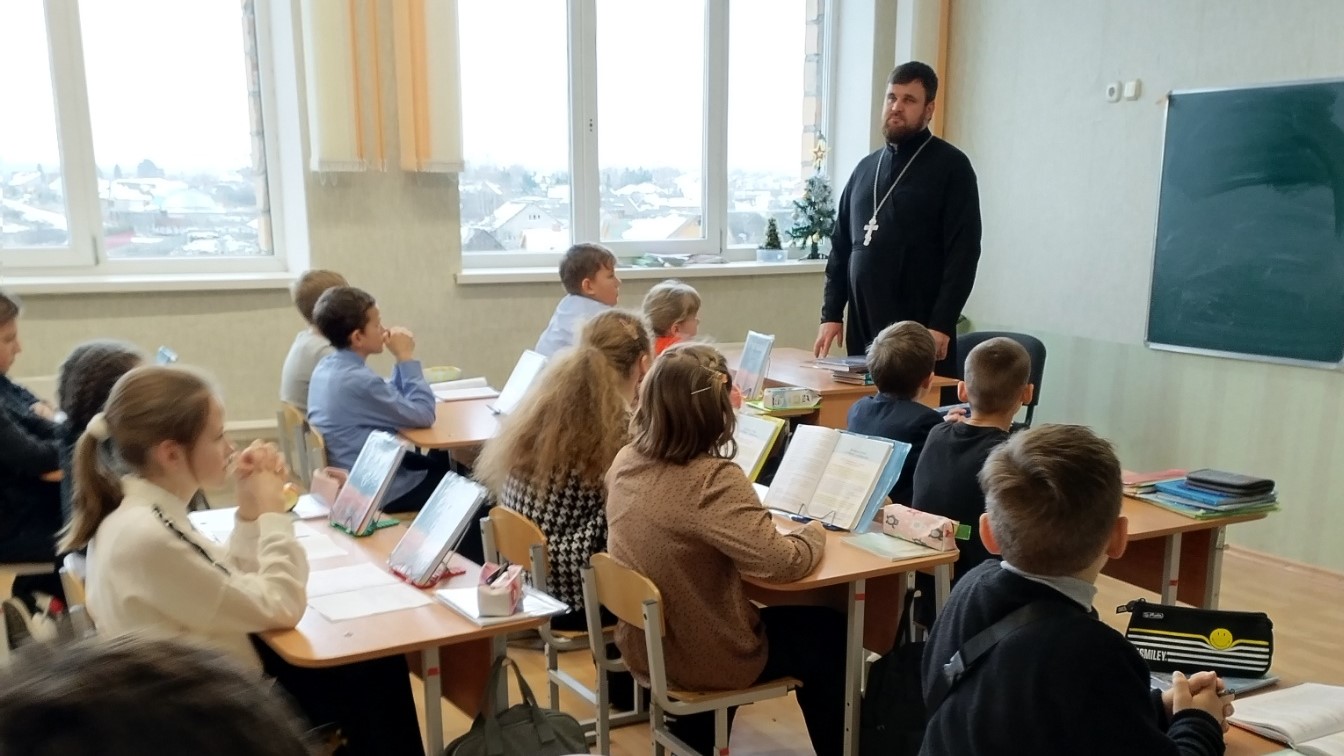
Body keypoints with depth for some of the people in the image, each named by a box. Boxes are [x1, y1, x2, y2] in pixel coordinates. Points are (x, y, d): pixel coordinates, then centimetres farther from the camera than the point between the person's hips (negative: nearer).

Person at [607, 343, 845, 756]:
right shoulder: (712, 480, -28)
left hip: (643, 645, 7)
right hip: (701, 657, -7)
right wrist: (815, 532, -11)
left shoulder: (627, 461, -5)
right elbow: (782, 564, -31)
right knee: (829, 631, 16)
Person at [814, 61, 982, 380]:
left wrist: (941, 324, -15)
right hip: (863, 329, 5)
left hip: (921, 330, -5)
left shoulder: (951, 167, -1)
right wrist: (831, 314, 9)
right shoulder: (866, 168, 16)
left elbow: (963, 253, -8)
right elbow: (841, 247, 17)